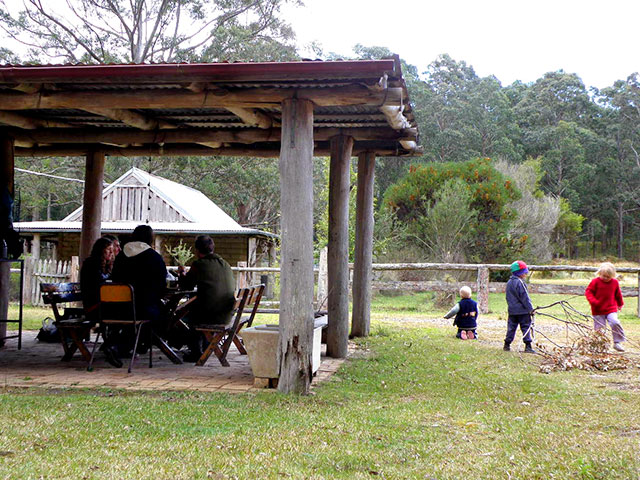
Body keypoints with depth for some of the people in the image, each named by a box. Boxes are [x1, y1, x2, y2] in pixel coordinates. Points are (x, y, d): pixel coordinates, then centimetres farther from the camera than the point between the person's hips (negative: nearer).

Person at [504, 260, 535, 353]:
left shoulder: (509, 283, 13)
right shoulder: (519, 283, -14)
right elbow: (524, 297, -15)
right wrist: (530, 309, -12)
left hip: (512, 310, 8)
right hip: (522, 310, -8)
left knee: (511, 327, 12)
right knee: (526, 327, -2)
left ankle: (507, 345, 13)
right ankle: (528, 346, -5)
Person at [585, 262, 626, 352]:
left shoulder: (615, 282, 6)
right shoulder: (595, 281, -4)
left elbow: (618, 294, 20)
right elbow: (588, 292, -2)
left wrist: (620, 304, 30)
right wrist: (593, 301, -18)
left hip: (611, 309, 1)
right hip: (598, 310, -1)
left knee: (615, 323, -20)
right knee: (599, 328, 0)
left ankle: (617, 343, -7)